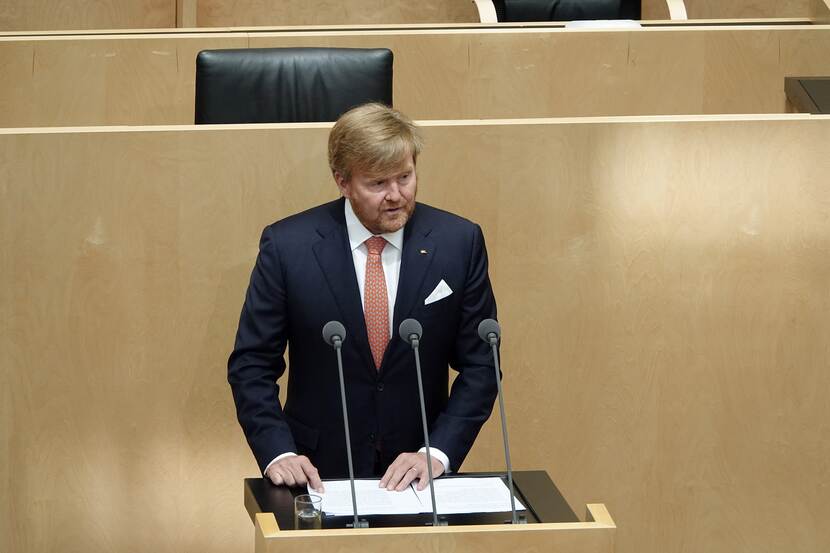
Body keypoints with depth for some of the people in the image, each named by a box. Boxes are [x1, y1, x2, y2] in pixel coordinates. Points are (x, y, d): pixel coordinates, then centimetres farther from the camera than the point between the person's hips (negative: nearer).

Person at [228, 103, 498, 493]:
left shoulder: (459, 242, 0)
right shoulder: (288, 245, -3)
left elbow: (479, 365, 5)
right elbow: (251, 364, 2)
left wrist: (438, 453, -7)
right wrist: (277, 453, -11)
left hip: (417, 472, 1)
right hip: (319, 473, -1)